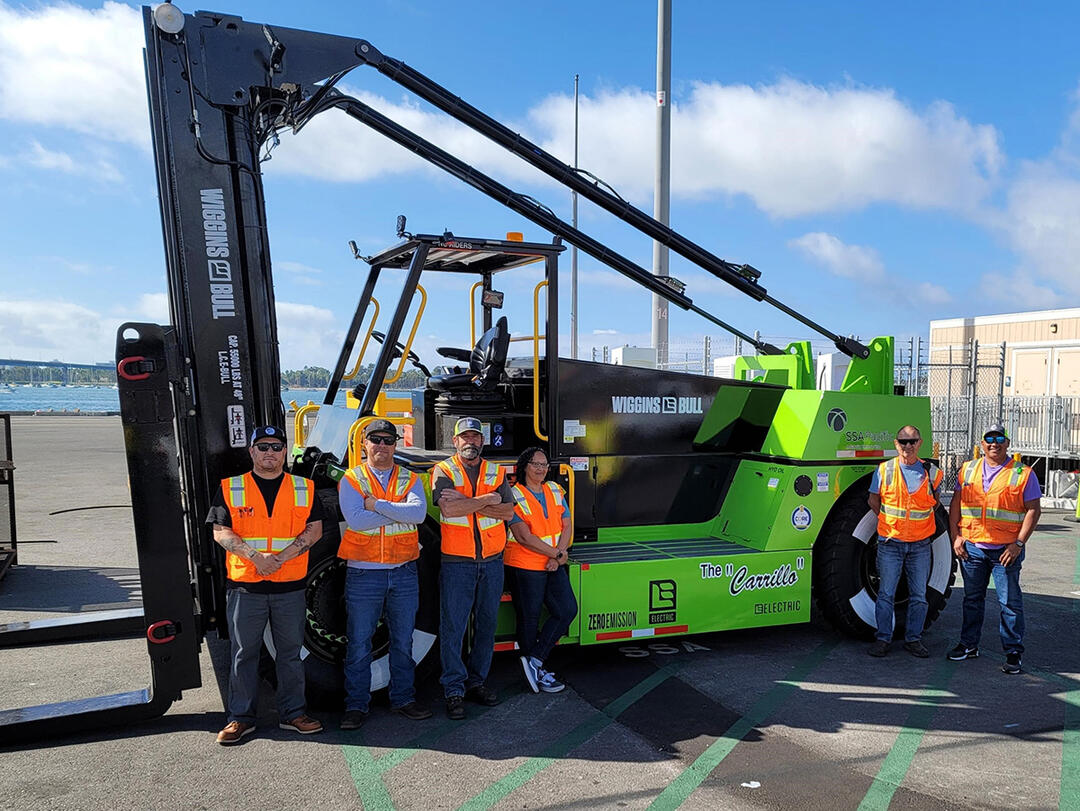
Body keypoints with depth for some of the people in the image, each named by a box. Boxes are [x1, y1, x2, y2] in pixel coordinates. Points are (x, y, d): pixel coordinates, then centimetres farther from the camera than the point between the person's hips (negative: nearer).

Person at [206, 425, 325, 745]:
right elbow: (220, 531, -1)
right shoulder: (230, 488, 4)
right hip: (245, 586, -1)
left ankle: (292, 713, 21)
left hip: (290, 586, 1)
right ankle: (241, 717, 20)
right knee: (244, 653, 7)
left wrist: (283, 556, -13)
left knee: (290, 652, 9)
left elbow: (314, 529, 1)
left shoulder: (303, 488, 7)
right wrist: (254, 555, -16)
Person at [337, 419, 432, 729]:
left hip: (404, 573, 2)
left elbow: (419, 513, -14)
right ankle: (356, 705, 18)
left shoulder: (410, 479, 7)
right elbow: (355, 520, -16)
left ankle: (403, 698, 27)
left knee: (403, 642, 13)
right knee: (359, 643, 5)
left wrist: (376, 504, -17)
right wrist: (400, 510, -13)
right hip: (363, 573, -2)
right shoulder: (351, 479, 1)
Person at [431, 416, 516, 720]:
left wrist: (465, 503, -14)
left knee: (487, 623, 11)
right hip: (456, 561, -3)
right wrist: (488, 499, -12)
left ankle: (476, 680, 24)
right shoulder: (443, 471, 0)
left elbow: (508, 512, -6)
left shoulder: (497, 473, 9)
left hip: (492, 561, 4)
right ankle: (454, 689, 9)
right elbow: (449, 508, -19)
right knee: (452, 627, -1)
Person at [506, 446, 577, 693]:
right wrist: (557, 553, -13)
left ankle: (534, 660, 8)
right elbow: (524, 537, -18)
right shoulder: (514, 495, -11)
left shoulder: (555, 491, 9)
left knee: (568, 610, 2)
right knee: (529, 619, 3)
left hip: (554, 565, 7)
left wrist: (558, 556, -9)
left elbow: (567, 526, 7)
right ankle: (537, 672, 18)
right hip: (524, 567, -6)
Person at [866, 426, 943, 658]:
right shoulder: (884, 470, -2)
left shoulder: (932, 473, 1)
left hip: (920, 544, 1)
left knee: (919, 596, 8)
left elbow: (933, 503, 15)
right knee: (886, 593, 2)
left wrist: (918, 523, 8)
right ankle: (882, 638, 13)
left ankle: (913, 639, 21)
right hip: (890, 543, -1)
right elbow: (874, 501, 9)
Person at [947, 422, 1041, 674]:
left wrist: (1018, 543, -12)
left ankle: (1013, 652, 13)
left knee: (1010, 602, 1)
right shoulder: (968, 470, 10)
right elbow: (956, 504, 12)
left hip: (1005, 549, -3)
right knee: (972, 598, 13)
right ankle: (969, 645, 26)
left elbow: (1033, 510, -4)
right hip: (971, 547, 4)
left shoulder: (1023, 474, -1)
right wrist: (955, 536, 2)